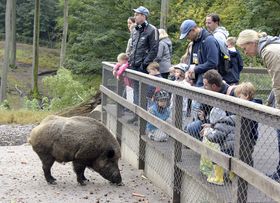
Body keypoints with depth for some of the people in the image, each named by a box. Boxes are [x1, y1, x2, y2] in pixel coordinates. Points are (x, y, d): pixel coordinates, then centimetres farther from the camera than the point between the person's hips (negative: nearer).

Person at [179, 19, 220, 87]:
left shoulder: (209, 40, -15)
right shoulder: (195, 41, 14)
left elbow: (212, 63, -21)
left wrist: (195, 69, -14)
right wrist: (189, 70, 6)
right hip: (196, 81, 8)